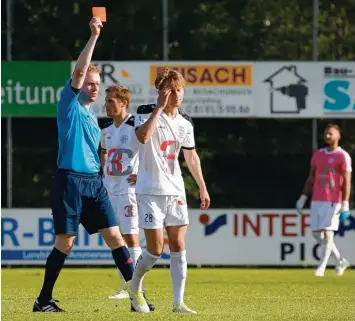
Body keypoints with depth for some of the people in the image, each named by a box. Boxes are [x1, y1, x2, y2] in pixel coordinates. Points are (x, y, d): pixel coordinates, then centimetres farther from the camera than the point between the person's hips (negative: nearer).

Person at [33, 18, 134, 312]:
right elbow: (79, 71, -15)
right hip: (70, 180, -6)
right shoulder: (70, 105, -1)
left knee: (115, 238, -1)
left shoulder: (92, 116, 20)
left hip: (94, 183, 6)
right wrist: (94, 36, -18)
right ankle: (44, 300, 9)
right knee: (64, 244, -3)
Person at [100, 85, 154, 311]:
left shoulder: (136, 126, -11)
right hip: (109, 190, 8)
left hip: (128, 189, -8)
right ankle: (126, 286, 16)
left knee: (131, 237, -11)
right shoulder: (107, 131, 13)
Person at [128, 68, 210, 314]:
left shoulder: (185, 123, 8)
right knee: (156, 249, -7)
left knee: (178, 247, -1)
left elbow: (191, 156, 19)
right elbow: (143, 136, -29)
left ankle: (178, 302, 1)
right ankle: (135, 288, 18)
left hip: (175, 191, 5)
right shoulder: (146, 112, -8)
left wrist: (202, 187, 15)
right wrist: (160, 107, -24)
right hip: (150, 191, -5)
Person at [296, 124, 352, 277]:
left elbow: (347, 182, -10)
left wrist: (345, 204, -17)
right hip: (317, 200, 7)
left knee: (327, 232, -9)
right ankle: (340, 261, 20)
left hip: (333, 201, -7)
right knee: (317, 233, 6)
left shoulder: (343, 156, -6)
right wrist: (303, 198, 10)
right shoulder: (318, 154, 13)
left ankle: (322, 267, -4)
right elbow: (311, 178, 17)